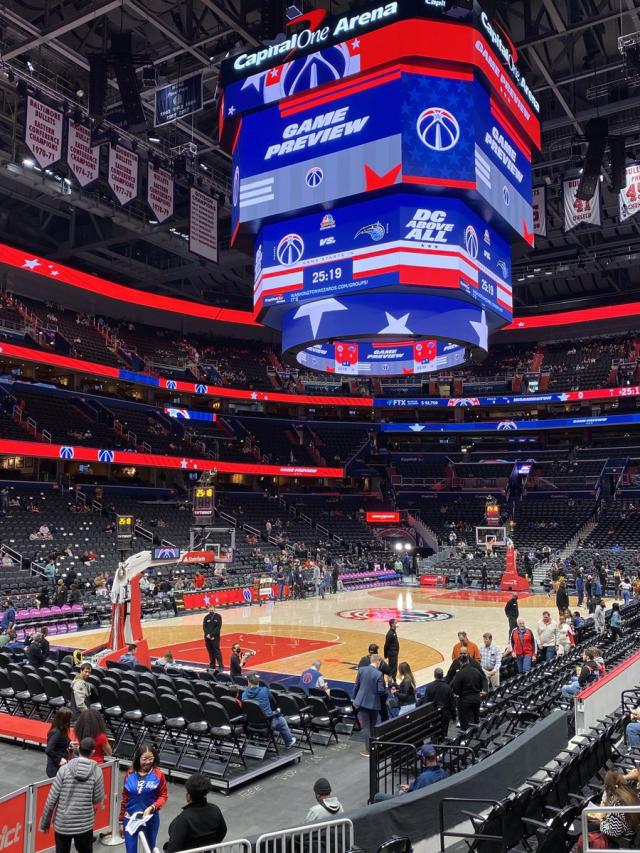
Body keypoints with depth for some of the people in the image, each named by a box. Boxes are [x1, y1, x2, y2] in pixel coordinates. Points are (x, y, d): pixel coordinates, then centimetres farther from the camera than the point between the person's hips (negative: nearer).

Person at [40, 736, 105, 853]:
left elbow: (52, 799, -6)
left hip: (62, 823, 1)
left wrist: (44, 823, 5)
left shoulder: (64, 769, -8)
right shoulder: (96, 771, -9)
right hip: (85, 825, -1)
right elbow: (98, 799, -3)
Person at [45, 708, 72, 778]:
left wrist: (69, 743, 6)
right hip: (56, 769, -8)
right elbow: (48, 750, -30)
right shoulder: (56, 732, -24)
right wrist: (59, 759, -22)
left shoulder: (60, 731, 1)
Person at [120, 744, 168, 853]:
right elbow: (124, 798, 4)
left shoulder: (158, 775, -12)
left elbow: (163, 796, -6)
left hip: (150, 818, -1)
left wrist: (152, 807, -23)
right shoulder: (130, 774, -5)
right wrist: (121, 820, 9)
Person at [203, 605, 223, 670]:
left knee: (217, 651, -9)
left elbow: (218, 627, -8)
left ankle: (220, 665, -10)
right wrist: (208, 634, -13)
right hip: (207, 637, 4)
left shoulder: (218, 617, 0)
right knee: (210, 652, 8)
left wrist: (212, 635, -15)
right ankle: (212, 666, 15)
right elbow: (204, 627, 3)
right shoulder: (206, 617, 10)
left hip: (215, 637, -4)